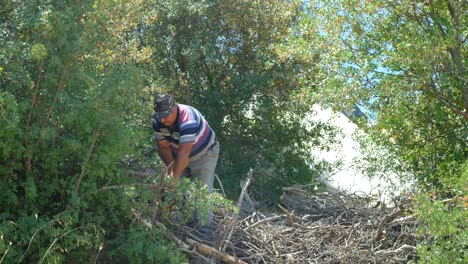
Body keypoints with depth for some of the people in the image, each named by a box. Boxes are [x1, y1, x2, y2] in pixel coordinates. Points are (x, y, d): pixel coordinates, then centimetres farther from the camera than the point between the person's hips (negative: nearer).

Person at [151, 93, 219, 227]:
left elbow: (184, 152, -45)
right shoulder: (157, 120, -19)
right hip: (179, 155, 6)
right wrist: (171, 165, -27)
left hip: (204, 154, -6)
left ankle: (204, 227, -3)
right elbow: (163, 147, -12)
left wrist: (174, 178, -49)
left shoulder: (188, 119, -39)